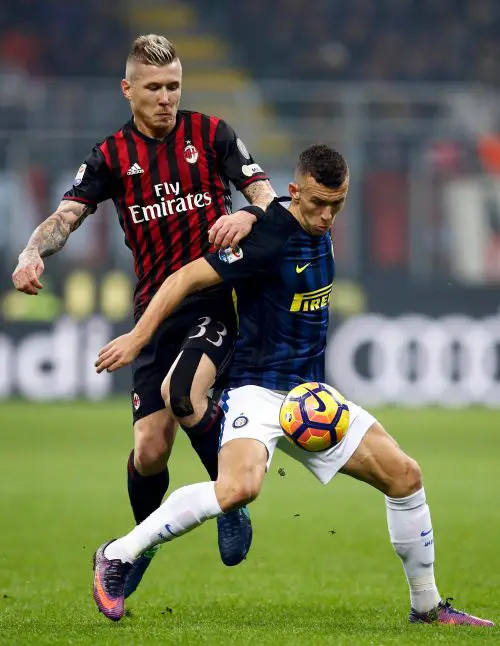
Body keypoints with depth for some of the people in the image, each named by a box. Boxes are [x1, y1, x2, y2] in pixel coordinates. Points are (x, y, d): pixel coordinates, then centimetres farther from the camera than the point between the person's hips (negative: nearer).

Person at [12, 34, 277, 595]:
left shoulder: (211, 134, 2)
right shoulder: (110, 157, 5)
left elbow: (265, 194, -1)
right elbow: (67, 215, -6)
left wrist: (250, 214, -26)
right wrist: (33, 253, -28)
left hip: (217, 298, -2)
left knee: (182, 391, -30)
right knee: (150, 447, -3)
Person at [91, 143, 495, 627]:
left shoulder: (318, 230, 8)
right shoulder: (270, 238, -17)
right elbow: (186, 279, -16)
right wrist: (137, 338, -18)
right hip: (258, 391, -9)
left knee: (404, 476, 4)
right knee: (239, 488, -34)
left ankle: (427, 607, 17)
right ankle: (118, 556, -19)